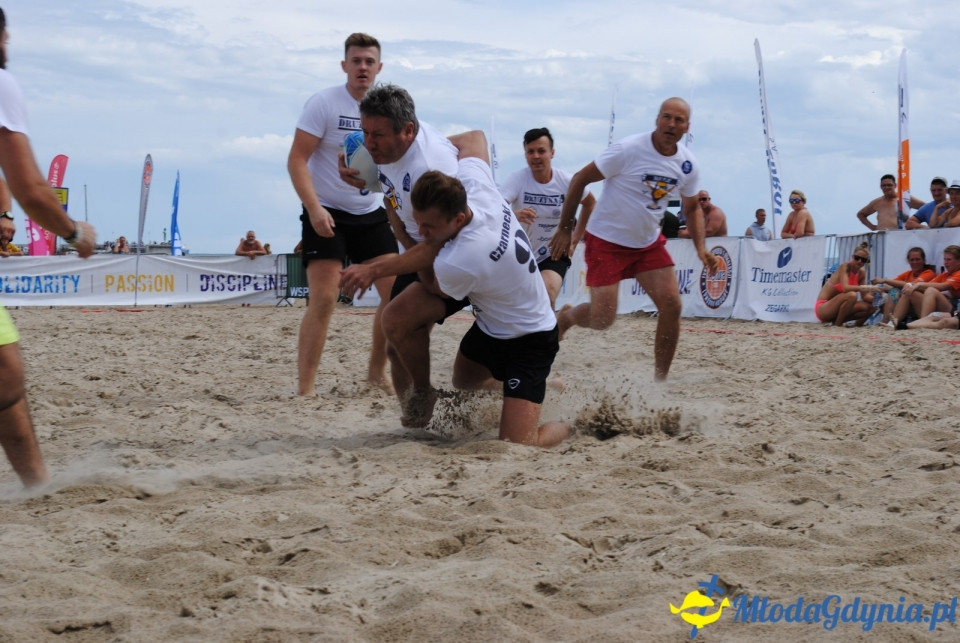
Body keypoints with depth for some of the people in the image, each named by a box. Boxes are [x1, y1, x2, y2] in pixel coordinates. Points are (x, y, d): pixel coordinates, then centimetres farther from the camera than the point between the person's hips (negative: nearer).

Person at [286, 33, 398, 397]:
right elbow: (297, 160, -15)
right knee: (323, 299, -15)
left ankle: (377, 372, 19)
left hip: (371, 215, 6)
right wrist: (314, 208, -27)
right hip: (327, 214, -5)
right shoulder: (324, 103, -11)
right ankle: (305, 387, -12)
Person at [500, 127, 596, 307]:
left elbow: (590, 203, 10)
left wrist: (575, 239, 6)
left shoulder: (567, 181, -12)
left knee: (547, 296, -26)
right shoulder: (517, 179, -18)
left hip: (555, 253, -1)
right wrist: (514, 215, -58)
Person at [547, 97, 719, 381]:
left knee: (672, 305, -9)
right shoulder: (629, 150, -21)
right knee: (602, 318, -9)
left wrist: (701, 249, -4)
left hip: (649, 242, 5)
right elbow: (580, 179, -13)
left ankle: (660, 379, 5)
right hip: (607, 240, -5)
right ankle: (564, 318, 27)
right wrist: (565, 228, -12)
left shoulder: (688, 165, -4)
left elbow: (692, 208, 12)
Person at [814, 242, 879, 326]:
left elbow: (865, 296, 3)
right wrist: (866, 288, -41)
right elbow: (845, 288, -33)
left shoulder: (862, 273, 4)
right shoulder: (844, 267, -17)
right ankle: (837, 325, -17)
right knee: (852, 295, -33)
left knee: (869, 307, -10)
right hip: (822, 308, -7)